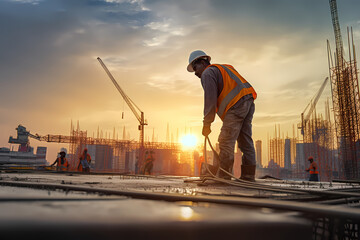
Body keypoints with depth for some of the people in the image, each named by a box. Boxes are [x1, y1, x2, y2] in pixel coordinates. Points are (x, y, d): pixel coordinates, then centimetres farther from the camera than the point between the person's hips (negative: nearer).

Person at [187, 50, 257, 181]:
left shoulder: (208, 73, 3)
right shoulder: (224, 67, 32)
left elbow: (210, 100, -8)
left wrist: (206, 124, -6)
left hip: (237, 105, -9)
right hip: (249, 102, 10)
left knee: (226, 142, -10)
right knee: (245, 141, 8)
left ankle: (223, 176, -12)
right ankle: (248, 176, 11)